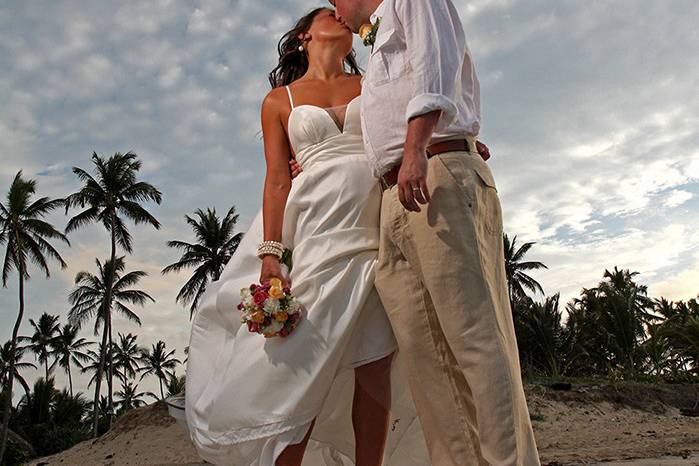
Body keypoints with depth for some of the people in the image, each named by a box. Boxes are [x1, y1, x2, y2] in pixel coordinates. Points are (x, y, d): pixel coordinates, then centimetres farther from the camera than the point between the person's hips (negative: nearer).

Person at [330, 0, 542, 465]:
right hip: (395, 200, 8)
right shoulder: (381, 48, 39)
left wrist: (416, 146, -21)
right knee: (423, 349, -3)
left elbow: (437, 59, -6)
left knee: (473, 333, -17)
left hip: (441, 176, -8)